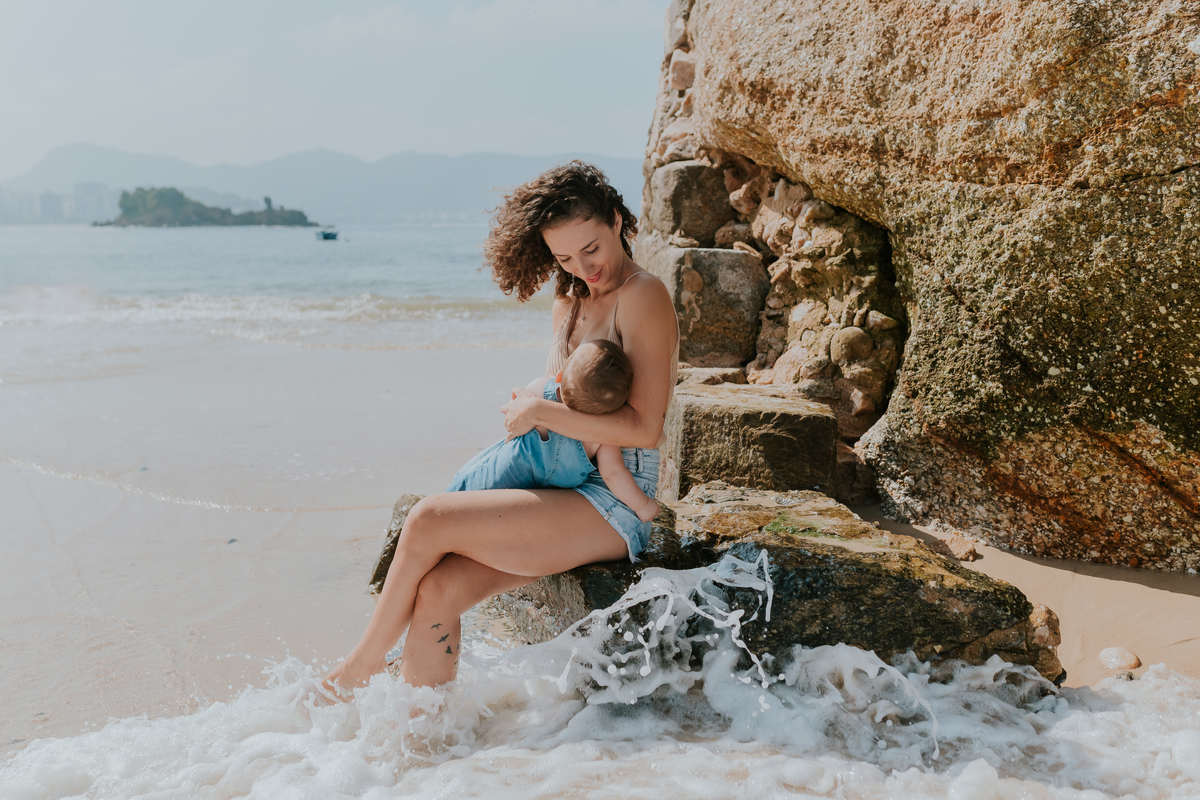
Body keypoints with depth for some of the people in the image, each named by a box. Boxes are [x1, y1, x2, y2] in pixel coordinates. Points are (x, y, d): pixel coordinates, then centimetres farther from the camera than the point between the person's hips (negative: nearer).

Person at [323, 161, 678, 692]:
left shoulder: (642, 296, -10)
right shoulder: (568, 305, 16)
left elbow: (644, 428, -17)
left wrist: (540, 412, -14)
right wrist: (525, 407, 0)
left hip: (614, 505, -8)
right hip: (567, 492, 8)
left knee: (429, 520, -16)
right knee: (436, 590, -14)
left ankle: (363, 664, 6)